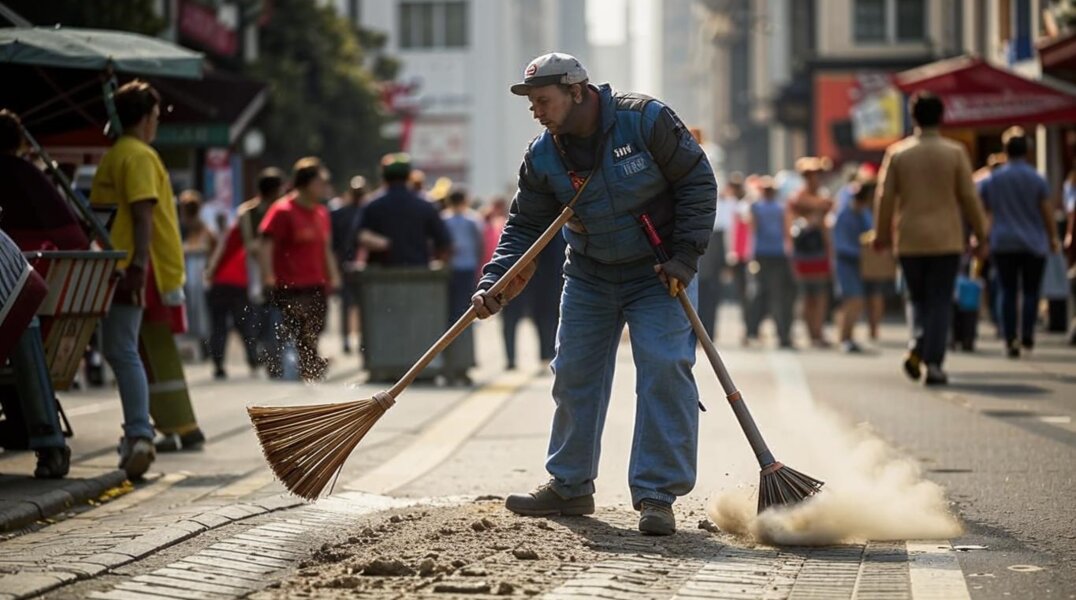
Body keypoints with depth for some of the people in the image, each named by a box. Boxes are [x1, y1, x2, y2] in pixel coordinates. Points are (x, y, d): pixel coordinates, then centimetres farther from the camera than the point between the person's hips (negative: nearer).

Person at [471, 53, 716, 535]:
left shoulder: (646, 120, -20)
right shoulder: (543, 156, -8)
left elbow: (698, 181, -13)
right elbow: (524, 225, -3)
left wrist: (686, 256, -18)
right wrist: (493, 283, -18)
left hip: (658, 275, -4)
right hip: (589, 276, 4)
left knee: (664, 370, -14)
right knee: (574, 374, 6)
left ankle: (656, 495, -12)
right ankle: (570, 486, 21)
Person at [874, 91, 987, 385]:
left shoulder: (897, 153, 0)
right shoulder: (955, 152, -3)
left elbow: (884, 197, 2)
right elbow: (968, 197, -3)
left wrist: (882, 234, 13)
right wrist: (980, 235, 5)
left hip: (909, 240, 1)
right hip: (946, 239, -1)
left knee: (917, 298, 16)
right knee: (940, 301, 4)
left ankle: (917, 346, -8)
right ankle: (933, 364, -3)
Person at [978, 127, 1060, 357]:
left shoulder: (991, 180, 4)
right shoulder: (1037, 179, -4)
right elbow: (1048, 213, -2)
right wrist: (1053, 239, 10)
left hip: (1003, 244, 2)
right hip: (1033, 244, -1)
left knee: (1007, 291, 3)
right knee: (1030, 291, 6)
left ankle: (1009, 339, -3)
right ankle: (1026, 336, -5)